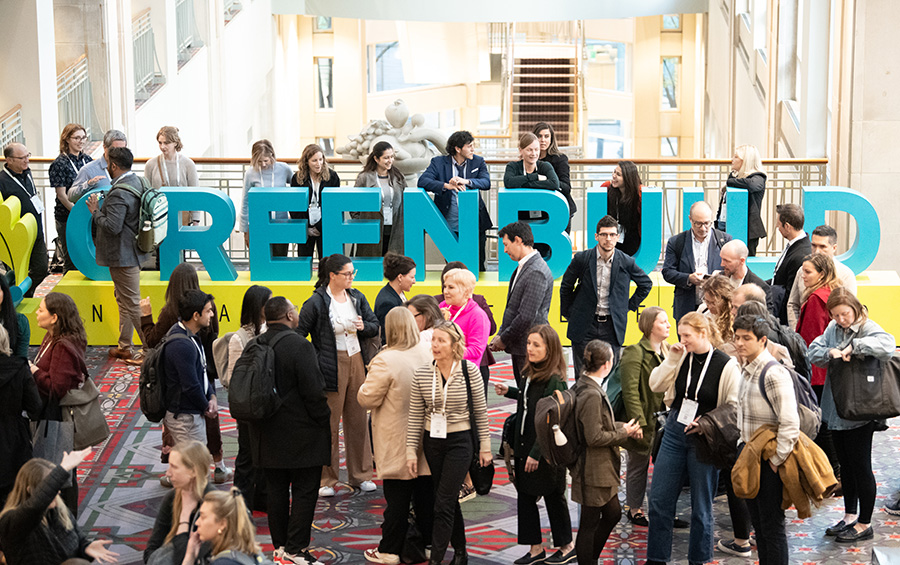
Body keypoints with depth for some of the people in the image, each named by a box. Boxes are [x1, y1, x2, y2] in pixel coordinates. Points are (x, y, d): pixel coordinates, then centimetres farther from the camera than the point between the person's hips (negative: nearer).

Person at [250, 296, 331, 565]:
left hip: (267, 432, 7)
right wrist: (325, 422, -7)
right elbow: (314, 392, -19)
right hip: (300, 433, -7)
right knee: (304, 491, 1)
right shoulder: (299, 346, -17)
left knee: (276, 490, 13)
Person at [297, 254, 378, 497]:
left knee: (358, 420, 10)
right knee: (328, 424, 0)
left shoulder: (357, 297, 9)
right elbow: (299, 334, -6)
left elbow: (375, 326, 14)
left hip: (356, 362, 6)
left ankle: (360, 475, 21)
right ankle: (325, 480, 9)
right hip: (331, 367, -5)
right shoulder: (316, 302, -9)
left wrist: (364, 327, -8)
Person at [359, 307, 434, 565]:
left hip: (396, 442, -5)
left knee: (397, 497, 3)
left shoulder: (386, 361, -20)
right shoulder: (429, 353, -4)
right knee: (425, 492, 14)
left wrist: (367, 383, 5)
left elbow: (367, 398, -14)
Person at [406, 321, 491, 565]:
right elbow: (415, 416, 3)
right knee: (449, 500, 14)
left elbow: (481, 410, -1)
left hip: (460, 442, -3)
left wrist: (485, 446, 0)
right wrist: (411, 451, 1)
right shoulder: (422, 374, -3)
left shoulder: (469, 370, -10)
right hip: (432, 442, 4)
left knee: (444, 503, -8)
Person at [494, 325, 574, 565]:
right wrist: (509, 392, 16)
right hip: (525, 446, 8)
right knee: (525, 496, 10)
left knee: (553, 496, 6)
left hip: (546, 451, -8)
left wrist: (536, 453, -21)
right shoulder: (531, 373, 4)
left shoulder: (554, 380, -21)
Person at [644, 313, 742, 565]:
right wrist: (672, 359, -9)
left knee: (701, 506, 7)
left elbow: (735, 408, -10)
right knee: (659, 499, 7)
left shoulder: (726, 366, -12)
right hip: (674, 433, 5)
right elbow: (656, 385, 1)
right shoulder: (682, 358, 1)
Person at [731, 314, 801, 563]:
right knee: (758, 524, 16)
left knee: (772, 526, -2)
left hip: (768, 461, -9)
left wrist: (776, 461, -20)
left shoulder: (773, 373, -19)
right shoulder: (745, 371, 10)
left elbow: (790, 423, -24)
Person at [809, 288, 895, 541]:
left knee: (860, 468, 1)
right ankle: (850, 517, 32)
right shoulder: (833, 329, 7)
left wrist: (853, 346, -30)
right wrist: (830, 352, -17)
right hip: (836, 410, 7)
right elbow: (814, 351, 1)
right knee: (846, 466, 18)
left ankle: (865, 524, 13)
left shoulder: (868, 328, -14)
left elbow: (887, 345, -34)